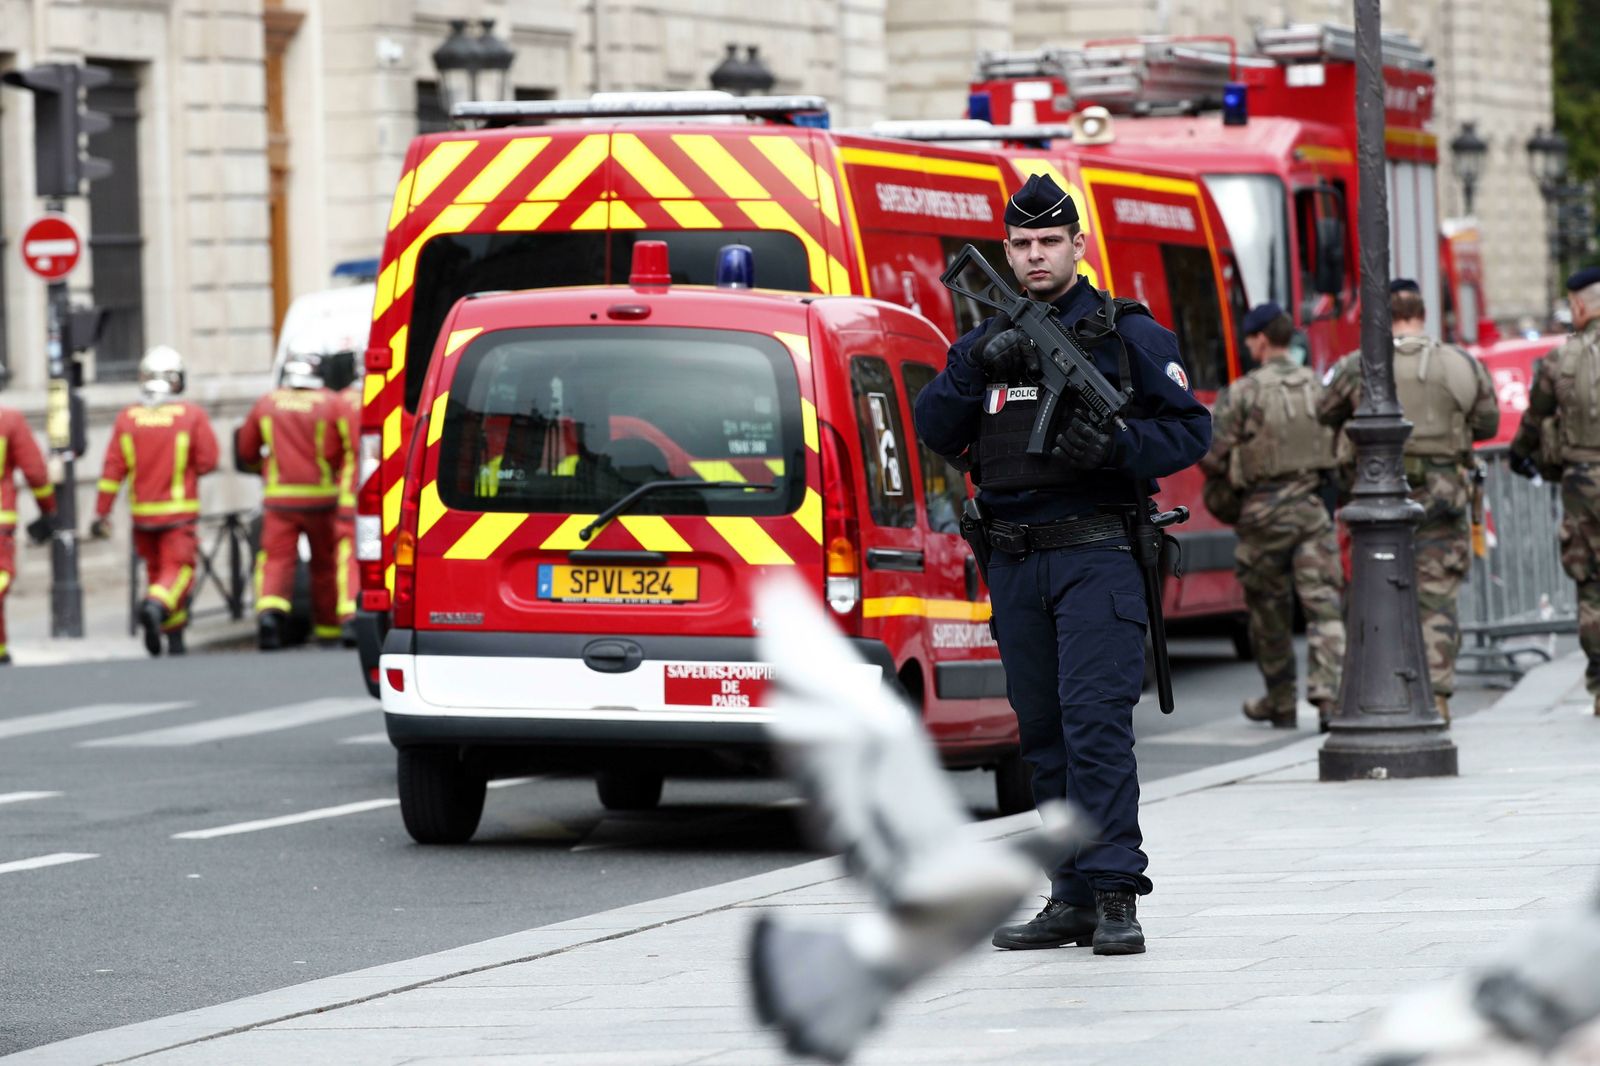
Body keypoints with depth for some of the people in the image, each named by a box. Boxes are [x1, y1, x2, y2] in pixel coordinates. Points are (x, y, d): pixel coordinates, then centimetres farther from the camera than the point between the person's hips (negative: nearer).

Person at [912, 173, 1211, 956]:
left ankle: (1116, 893, -16)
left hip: (1095, 557, -5)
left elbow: (1190, 429, 1)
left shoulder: (1127, 333, 3)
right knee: (1043, 734, 7)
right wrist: (974, 368, -10)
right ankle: (1073, 899, 12)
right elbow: (935, 431, 6)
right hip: (1014, 564, 5)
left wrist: (1116, 449, -16)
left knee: (1096, 721, -15)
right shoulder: (987, 339, 16)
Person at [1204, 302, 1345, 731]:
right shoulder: (1318, 386, 5)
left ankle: (1280, 703, 21)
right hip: (1313, 507, 2)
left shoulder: (1244, 393, -8)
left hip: (1265, 511, -2)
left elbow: (1213, 455, -6)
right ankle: (1329, 693, -18)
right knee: (1324, 604, -2)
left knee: (1268, 611, 12)